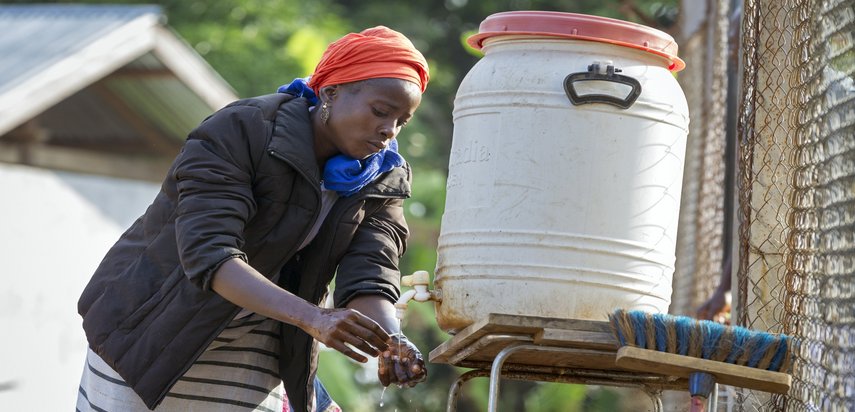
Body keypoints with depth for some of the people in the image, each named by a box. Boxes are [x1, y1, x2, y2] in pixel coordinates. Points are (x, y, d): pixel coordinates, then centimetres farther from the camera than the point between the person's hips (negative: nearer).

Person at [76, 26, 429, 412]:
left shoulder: (381, 182, -6)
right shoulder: (237, 133, -24)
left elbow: (369, 279, -17)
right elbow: (209, 254, -34)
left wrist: (391, 342, -41)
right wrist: (313, 318, -46)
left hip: (245, 347, 4)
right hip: (150, 321, -4)